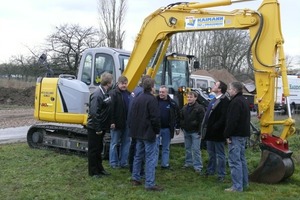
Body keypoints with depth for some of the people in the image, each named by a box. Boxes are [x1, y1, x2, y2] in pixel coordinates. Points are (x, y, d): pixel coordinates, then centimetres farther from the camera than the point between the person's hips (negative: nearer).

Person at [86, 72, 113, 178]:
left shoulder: (105, 93, 7)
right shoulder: (97, 95, -23)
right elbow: (94, 113, -26)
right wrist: (97, 128, -23)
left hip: (101, 127, 9)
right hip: (94, 128, -9)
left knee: (99, 149, 19)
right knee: (93, 150, 4)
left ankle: (99, 168, 31)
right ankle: (93, 172, 15)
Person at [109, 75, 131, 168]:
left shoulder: (129, 94, 12)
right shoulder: (113, 93, -9)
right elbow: (111, 109, -15)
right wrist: (112, 122, -20)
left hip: (126, 123, 7)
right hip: (117, 123, -7)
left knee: (126, 143, 11)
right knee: (115, 143, 4)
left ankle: (123, 162, 20)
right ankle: (113, 163, 13)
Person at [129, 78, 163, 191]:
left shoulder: (137, 99, 10)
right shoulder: (151, 99, -16)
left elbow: (132, 115, 15)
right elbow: (155, 117, -19)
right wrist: (157, 130, -4)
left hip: (138, 132, 8)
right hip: (149, 133, -8)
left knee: (138, 155, 18)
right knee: (150, 158, -5)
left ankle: (135, 179, 25)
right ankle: (150, 184, -5)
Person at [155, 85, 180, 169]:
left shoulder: (172, 103, 1)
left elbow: (177, 116, 7)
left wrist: (177, 127, 7)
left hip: (167, 129, 2)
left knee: (166, 148, 11)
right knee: (155, 147, 2)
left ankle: (165, 164, 21)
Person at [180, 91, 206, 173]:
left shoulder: (199, 108, -10)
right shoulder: (185, 107, 10)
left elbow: (202, 120, -13)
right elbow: (181, 118, 19)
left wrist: (200, 131, -16)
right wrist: (182, 127, 11)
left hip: (195, 132, -6)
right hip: (186, 131, 7)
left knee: (196, 149, -5)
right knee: (187, 148, 17)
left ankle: (198, 166, 1)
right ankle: (188, 162, 30)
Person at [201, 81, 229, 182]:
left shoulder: (224, 101, -15)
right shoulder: (214, 99, 16)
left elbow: (224, 117, -23)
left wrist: (215, 127, -23)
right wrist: (206, 126, 11)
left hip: (218, 132, -9)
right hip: (210, 132, 9)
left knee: (220, 154, 2)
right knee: (211, 153, 20)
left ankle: (221, 174, 11)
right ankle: (210, 170, 34)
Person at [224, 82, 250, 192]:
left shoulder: (236, 102, -17)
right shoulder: (244, 100, 17)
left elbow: (232, 121, -23)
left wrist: (228, 135, -17)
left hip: (236, 135, -11)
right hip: (243, 134, 11)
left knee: (234, 161, -7)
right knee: (241, 159, 18)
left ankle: (237, 186, -6)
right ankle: (244, 182, 26)